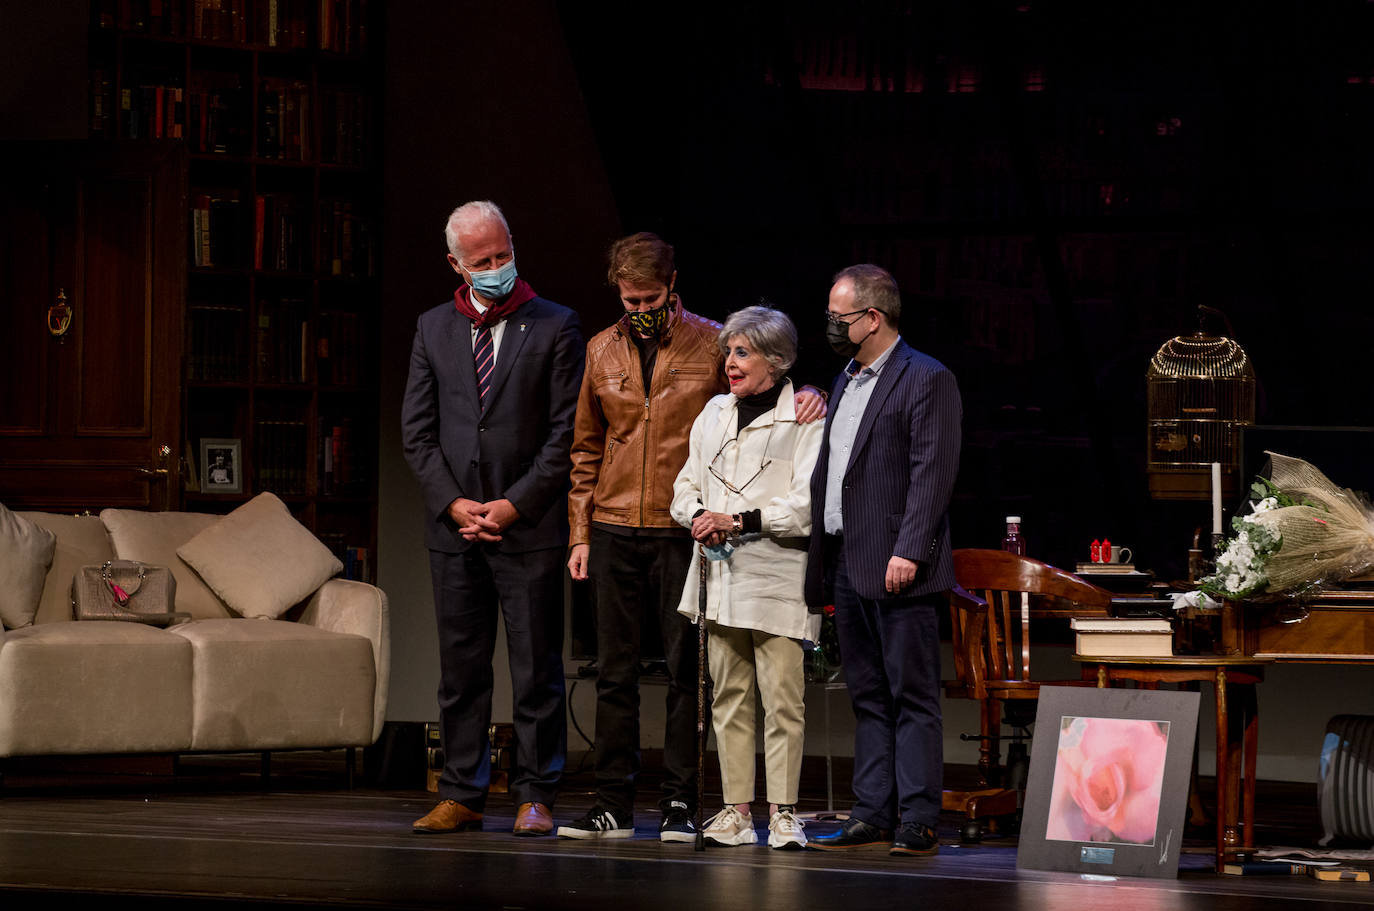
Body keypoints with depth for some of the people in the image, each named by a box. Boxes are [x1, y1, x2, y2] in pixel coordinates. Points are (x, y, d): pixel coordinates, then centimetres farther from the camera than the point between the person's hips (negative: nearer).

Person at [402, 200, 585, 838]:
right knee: (460, 668, 6)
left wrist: (515, 504, -10)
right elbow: (417, 428, 8)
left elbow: (565, 431, -4)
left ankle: (535, 797, 5)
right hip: (454, 524, 3)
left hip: (528, 524, -3)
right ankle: (461, 797, 11)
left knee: (537, 669, -1)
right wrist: (451, 502, -4)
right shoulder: (433, 329, 10)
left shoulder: (555, 327, 0)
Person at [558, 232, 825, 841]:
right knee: (614, 671, 4)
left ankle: (679, 806, 3)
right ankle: (613, 806, 8)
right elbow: (586, 449, 15)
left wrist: (807, 396, -13)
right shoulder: (602, 351, 11)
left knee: (685, 670, -1)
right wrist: (580, 533, 9)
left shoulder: (712, 344, 1)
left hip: (683, 530, -3)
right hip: (615, 532, 3)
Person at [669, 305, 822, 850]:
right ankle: (736, 811, 8)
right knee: (729, 697, 5)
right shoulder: (715, 413, 17)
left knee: (783, 698, -8)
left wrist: (738, 521, -13)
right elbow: (687, 485, 20)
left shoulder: (805, 420, -3)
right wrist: (699, 516, -3)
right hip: (720, 574, 6)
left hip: (777, 577, -6)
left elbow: (807, 505, -10)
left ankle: (783, 813, -4)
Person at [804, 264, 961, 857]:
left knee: (912, 697, -6)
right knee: (868, 698, 10)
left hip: (897, 569, -9)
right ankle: (872, 816, 12)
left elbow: (933, 473, -14)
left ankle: (918, 822, -7)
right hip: (846, 564, 9)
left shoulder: (927, 380, -7)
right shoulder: (845, 384, 20)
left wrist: (908, 552, -21)